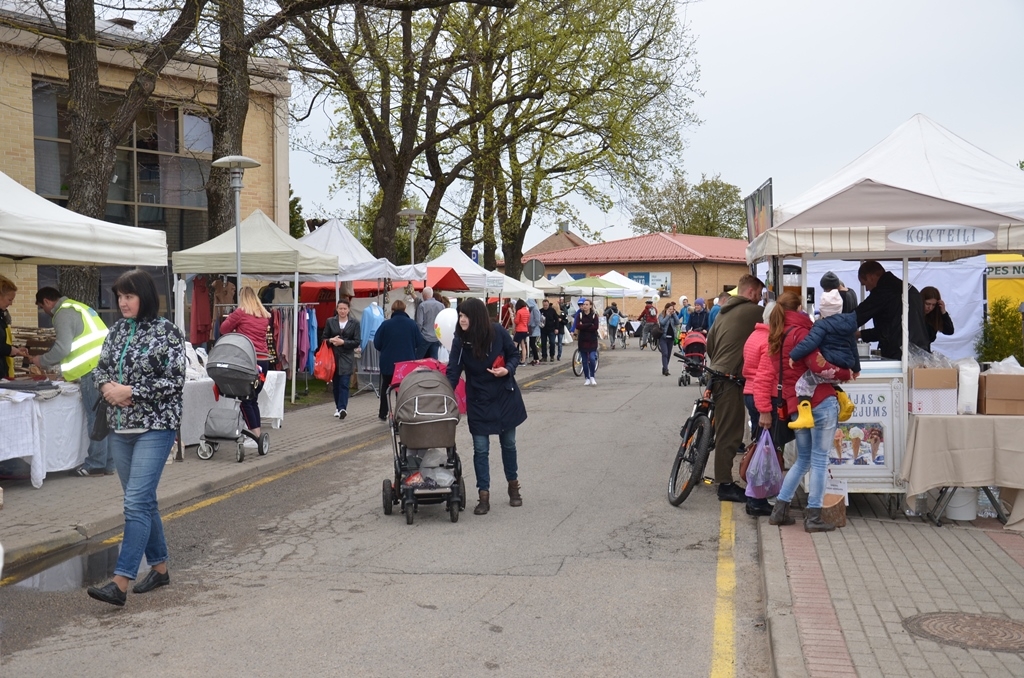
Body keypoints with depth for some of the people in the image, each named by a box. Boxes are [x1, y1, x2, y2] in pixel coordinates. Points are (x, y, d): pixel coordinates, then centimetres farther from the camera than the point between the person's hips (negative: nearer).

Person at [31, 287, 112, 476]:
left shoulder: (64, 314, -5)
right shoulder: (78, 308, 25)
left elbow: (63, 348, -14)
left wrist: (43, 362, 2)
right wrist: (53, 366, 28)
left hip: (94, 369, -9)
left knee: (96, 418, -4)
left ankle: (96, 464, 1)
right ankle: (107, 462, 15)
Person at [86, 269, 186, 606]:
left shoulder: (166, 331, -9)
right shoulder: (117, 329, 10)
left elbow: (175, 381, -14)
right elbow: (100, 368, 16)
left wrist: (129, 392, -17)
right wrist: (108, 386, -7)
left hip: (155, 427, -7)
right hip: (119, 427, 7)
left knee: (136, 502, -11)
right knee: (143, 501, 14)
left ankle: (120, 583, -13)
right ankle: (159, 567, 27)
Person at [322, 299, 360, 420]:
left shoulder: (355, 323, 1)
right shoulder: (330, 321, 6)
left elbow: (356, 342, -1)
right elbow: (324, 338, 9)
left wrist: (343, 342, -14)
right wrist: (331, 340, -13)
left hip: (347, 357, -2)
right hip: (333, 356, 2)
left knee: (344, 384, -11)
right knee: (336, 383, 9)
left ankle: (342, 408, -16)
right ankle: (338, 407, 24)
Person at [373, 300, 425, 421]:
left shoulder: (386, 324, -11)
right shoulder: (412, 324, -8)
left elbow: (376, 343, -4)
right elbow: (419, 343, -1)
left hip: (388, 362, 0)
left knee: (385, 387, 19)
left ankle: (383, 413, 26)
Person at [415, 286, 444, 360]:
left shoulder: (422, 306, -10)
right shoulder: (441, 306, 3)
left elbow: (419, 323, -13)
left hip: (425, 337, -4)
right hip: (437, 338, 4)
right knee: (433, 359, 4)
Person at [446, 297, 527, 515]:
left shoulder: (498, 332, -15)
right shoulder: (460, 341, -13)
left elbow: (514, 355, -1)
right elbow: (453, 372, -13)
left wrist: (507, 369, -20)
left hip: (505, 397, 0)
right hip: (478, 401, 0)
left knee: (508, 443, 14)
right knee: (480, 449, -1)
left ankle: (513, 485, 33)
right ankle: (484, 496, 8)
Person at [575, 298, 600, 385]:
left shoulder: (594, 315, -1)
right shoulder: (580, 315, 2)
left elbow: (596, 327, -14)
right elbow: (577, 326, -11)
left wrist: (583, 326, -13)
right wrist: (589, 325, -16)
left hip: (592, 340, -2)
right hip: (582, 340, 2)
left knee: (592, 359, -14)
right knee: (585, 360, 5)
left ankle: (592, 377, 5)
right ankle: (587, 378, 16)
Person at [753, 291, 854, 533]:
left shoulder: (776, 340, 12)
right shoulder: (801, 332, -9)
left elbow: (765, 377, 10)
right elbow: (819, 365, -17)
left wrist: (764, 410, 10)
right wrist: (845, 373, -3)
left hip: (796, 407, 7)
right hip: (821, 403, -7)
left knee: (802, 460, 18)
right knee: (819, 460, 0)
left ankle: (779, 510, 17)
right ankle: (813, 517, 2)